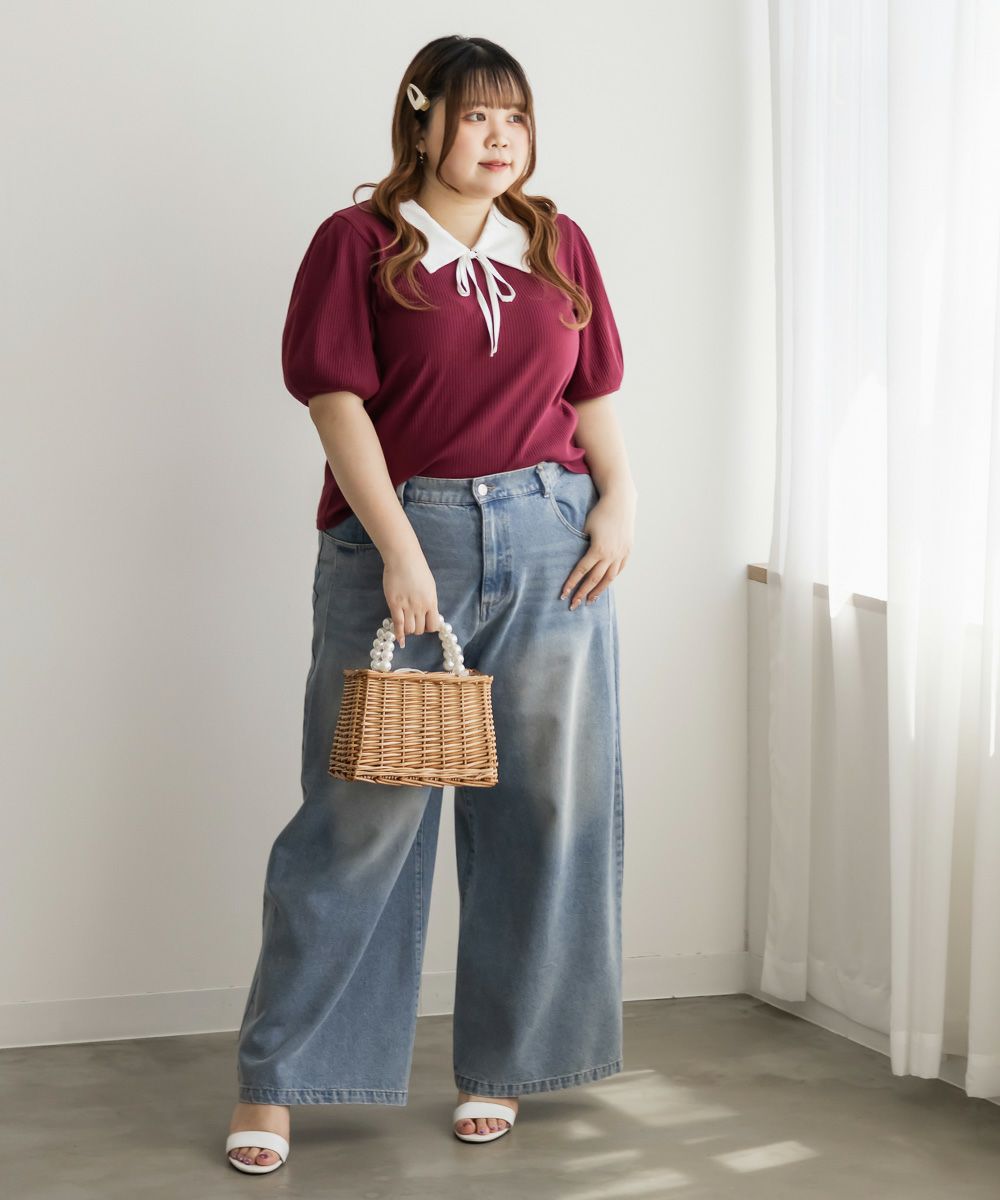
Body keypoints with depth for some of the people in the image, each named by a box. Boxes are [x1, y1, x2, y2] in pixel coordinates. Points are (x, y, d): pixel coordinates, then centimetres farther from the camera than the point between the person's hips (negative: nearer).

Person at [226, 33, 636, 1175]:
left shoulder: (558, 243, 12)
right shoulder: (360, 242, 0)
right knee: (364, 812, -2)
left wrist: (619, 500, -2)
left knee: (542, 805, 6)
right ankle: (272, 1080, 9)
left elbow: (594, 398, 14)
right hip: (397, 540, -4)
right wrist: (401, 551, -15)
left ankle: (497, 1063, 20)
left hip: (552, 543, 4)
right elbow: (340, 405, -7)